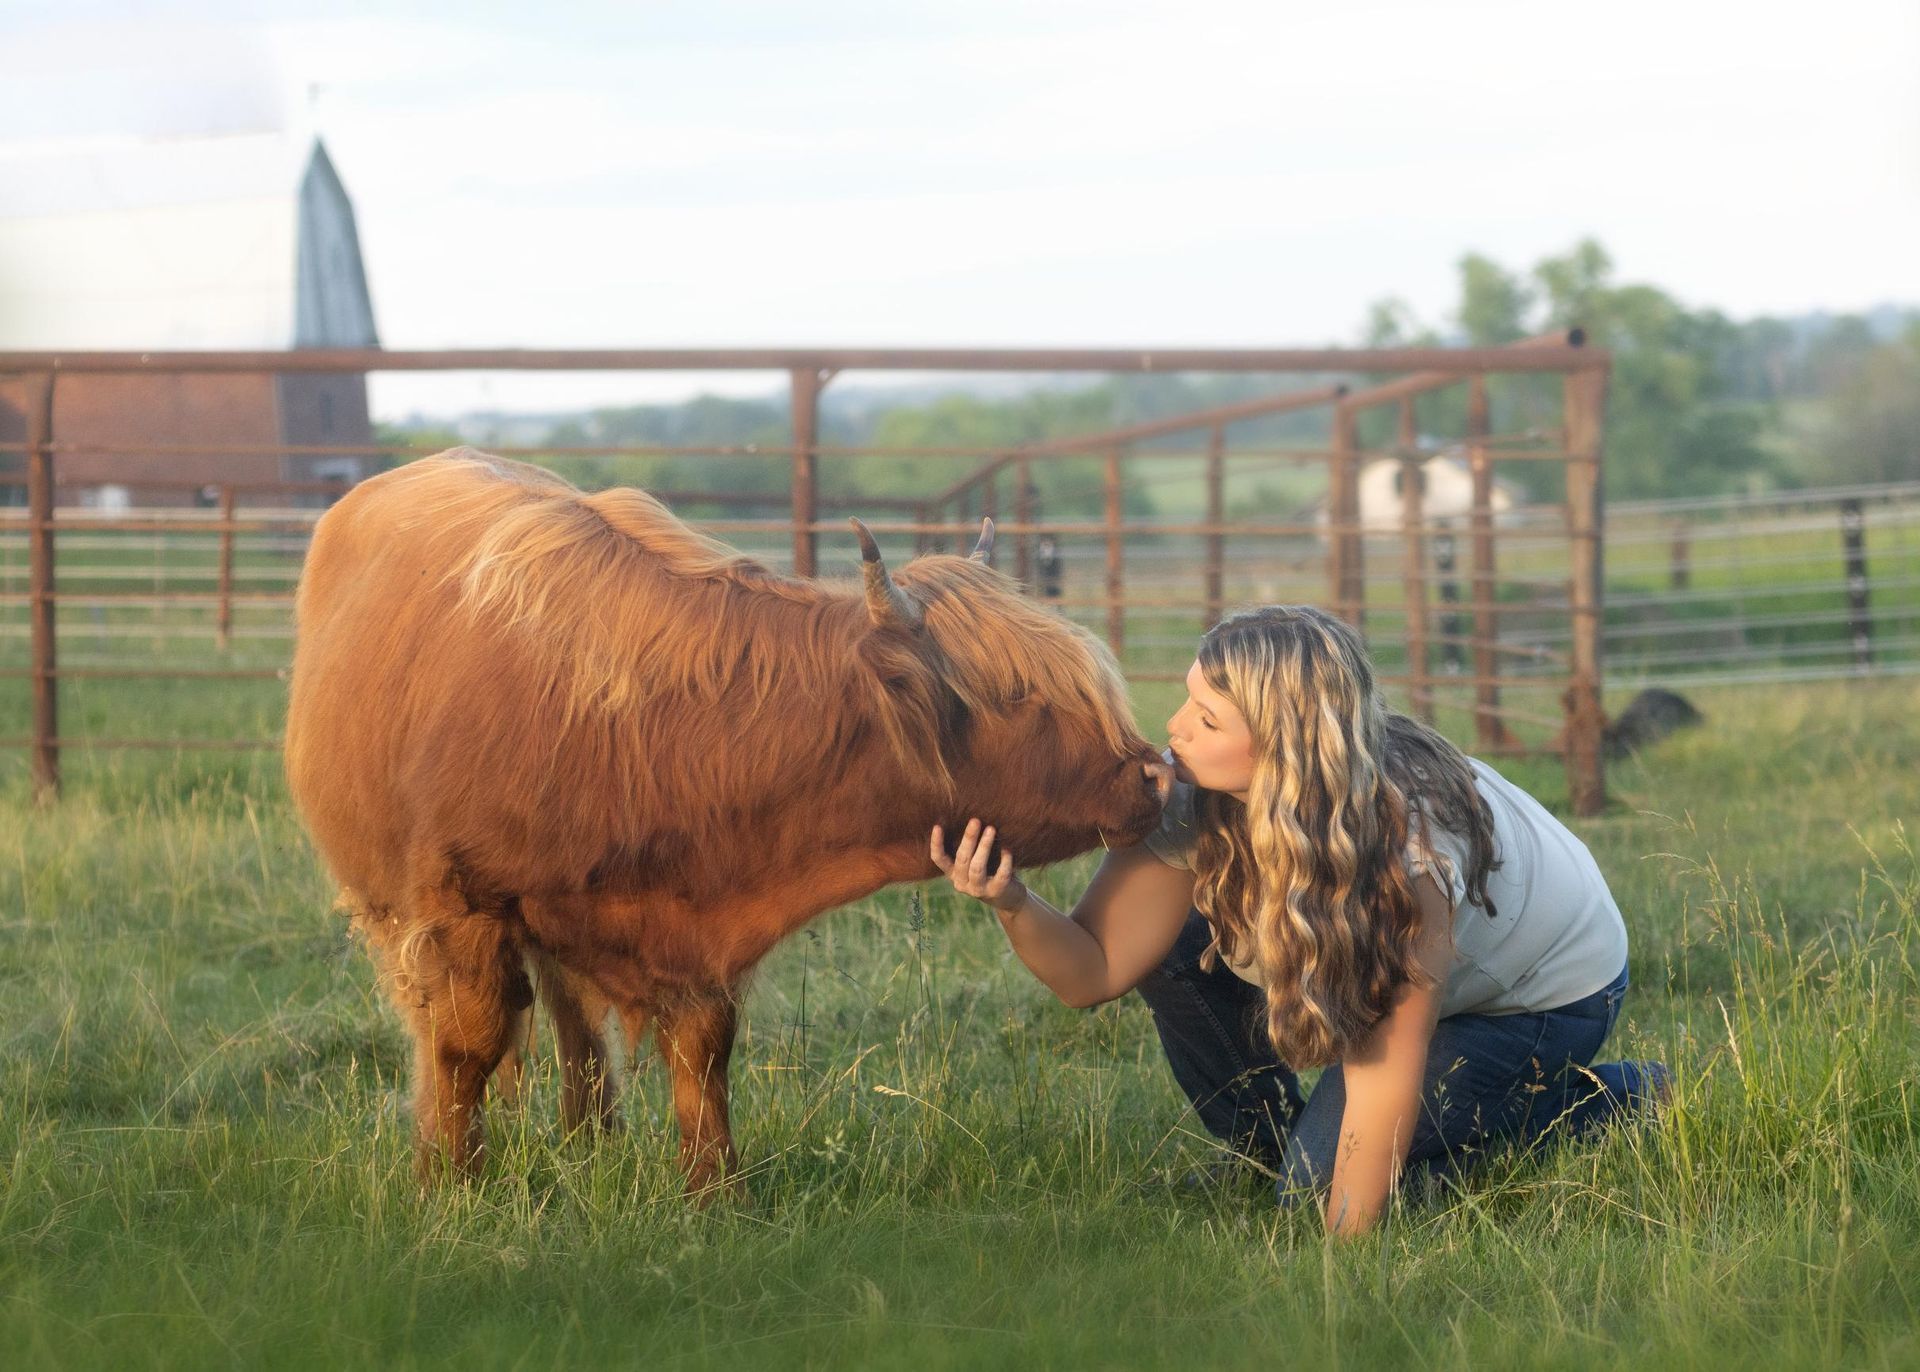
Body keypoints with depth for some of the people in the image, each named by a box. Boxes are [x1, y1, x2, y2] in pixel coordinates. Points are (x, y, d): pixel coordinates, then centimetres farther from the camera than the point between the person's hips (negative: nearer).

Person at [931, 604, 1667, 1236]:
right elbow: (1096, 969, -23)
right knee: (1171, 945, -16)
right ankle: (1271, 1154, 9)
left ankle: (1618, 1098, 0)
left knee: (1322, 1178, -19)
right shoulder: (1186, 798, -25)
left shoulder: (1406, 845, -39)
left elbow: (1382, 1086, -33)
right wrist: (1012, 902, -43)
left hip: (1551, 991, -6)